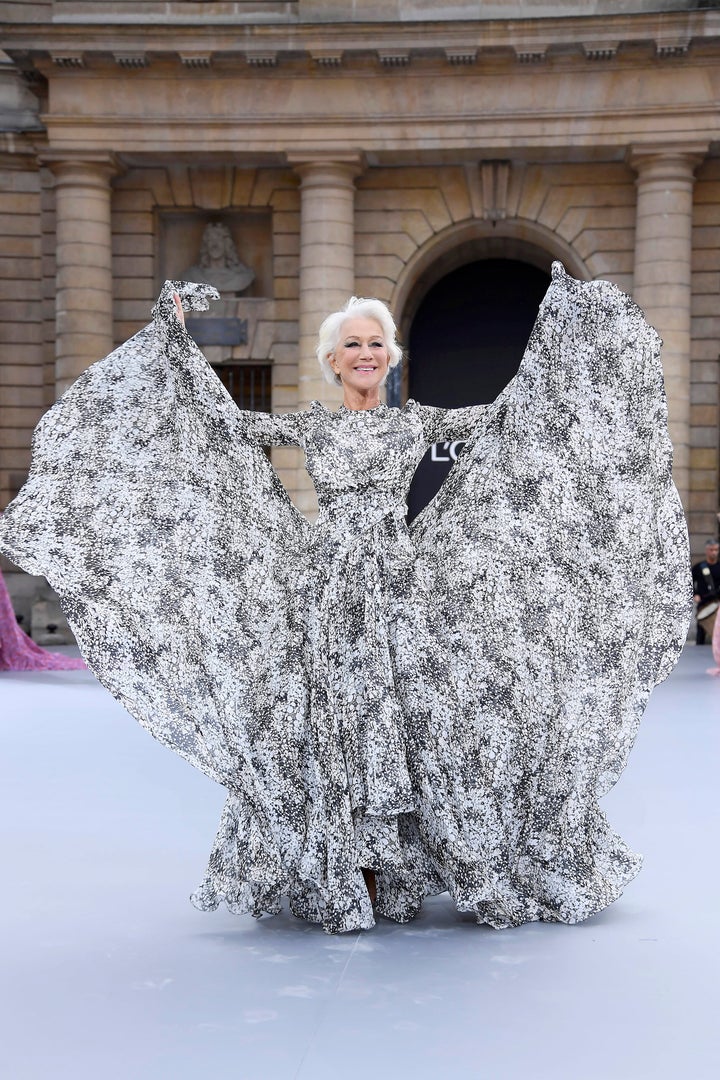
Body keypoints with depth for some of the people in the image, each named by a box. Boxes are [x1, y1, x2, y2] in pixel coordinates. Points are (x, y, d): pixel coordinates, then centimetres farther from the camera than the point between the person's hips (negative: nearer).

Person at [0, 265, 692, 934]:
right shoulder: (310, 427, 9)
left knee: (405, 721, -4)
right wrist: (177, 334, 3)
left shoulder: (413, 422, 8)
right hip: (330, 591, 0)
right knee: (335, 729, -1)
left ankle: (395, 872, 11)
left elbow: (504, 414, 4)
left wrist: (555, 318, 3)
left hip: (401, 590, 0)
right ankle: (347, 880, 9)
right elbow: (228, 423, 2)